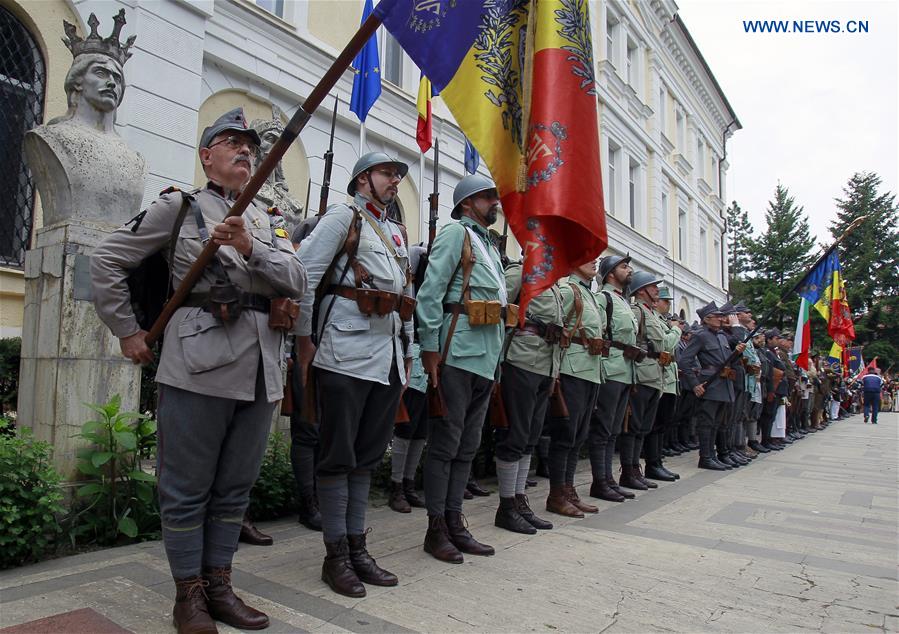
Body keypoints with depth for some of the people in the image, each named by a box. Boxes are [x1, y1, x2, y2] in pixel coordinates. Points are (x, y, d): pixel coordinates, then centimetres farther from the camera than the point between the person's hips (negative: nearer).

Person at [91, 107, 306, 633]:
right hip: (199, 362, -4)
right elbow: (107, 261, 7)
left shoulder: (267, 220, 18)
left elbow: (297, 283, 3)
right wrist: (128, 332, 4)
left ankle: (218, 585, 27)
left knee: (236, 486, 13)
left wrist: (249, 247, -12)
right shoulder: (179, 206, 6)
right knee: (188, 487, 5)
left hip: (261, 370, 5)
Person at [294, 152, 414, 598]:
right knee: (338, 456, 1)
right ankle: (336, 557, 11)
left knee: (368, 456, 11)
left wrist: (408, 352, 18)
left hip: (388, 359, 7)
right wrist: (304, 338, -11)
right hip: (347, 355, -7)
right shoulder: (343, 218, 0)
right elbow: (302, 273, -9)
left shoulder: (397, 234, 22)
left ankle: (357, 548, 22)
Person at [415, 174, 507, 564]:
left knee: (467, 445, 11)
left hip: (486, 359, 9)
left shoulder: (488, 244, 24)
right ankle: (436, 529, 9)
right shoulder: (456, 233, -2)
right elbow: (429, 292, -12)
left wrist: (494, 356, 17)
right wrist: (430, 349, -16)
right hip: (458, 353, -8)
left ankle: (455, 523, 21)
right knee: (446, 443, -1)